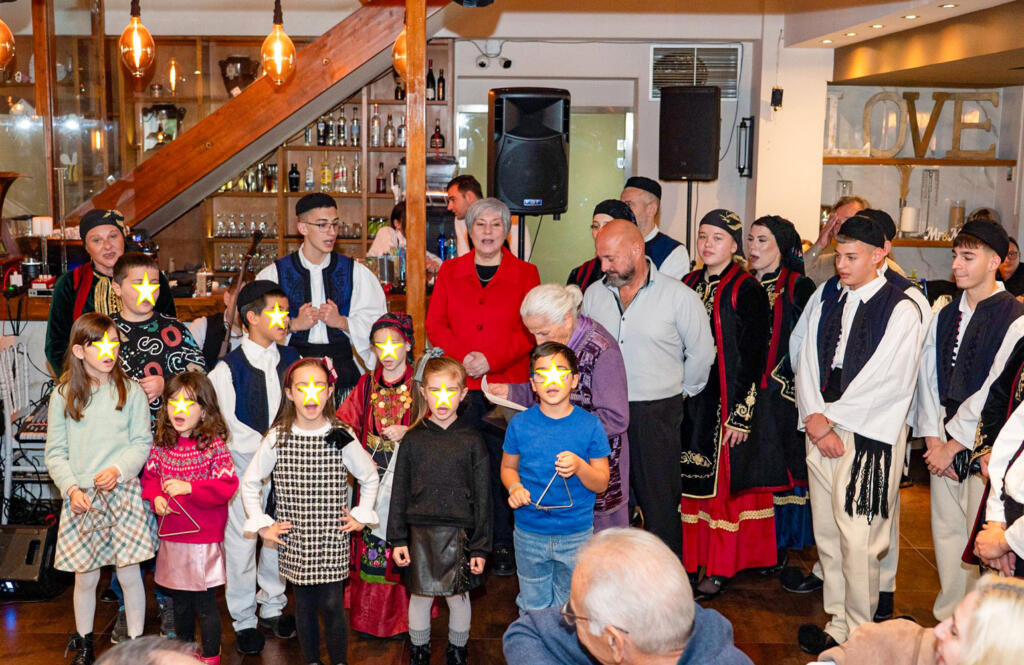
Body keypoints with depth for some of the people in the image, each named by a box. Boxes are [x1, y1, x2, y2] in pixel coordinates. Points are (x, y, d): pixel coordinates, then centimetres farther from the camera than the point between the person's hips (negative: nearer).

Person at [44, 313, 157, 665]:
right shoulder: (63, 396, 1)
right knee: (85, 577, 9)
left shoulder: (131, 391, -1)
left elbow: (142, 443, 1)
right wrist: (71, 489, -9)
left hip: (124, 493, -1)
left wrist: (118, 469, -15)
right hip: (81, 498, 1)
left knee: (130, 574, 2)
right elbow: (55, 453, 3)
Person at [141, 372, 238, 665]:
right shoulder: (162, 444, 3)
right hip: (171, 537, 5)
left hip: (204, 539, -5)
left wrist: (189, 488, -26)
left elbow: (227, 485, -18)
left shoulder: (214, 444, -12)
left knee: (205, 603, 3)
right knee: (180, 602, 20)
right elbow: (149, 476, 13)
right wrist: (156, 497, -7)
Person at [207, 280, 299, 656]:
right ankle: (244, 620, 17)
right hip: (245, 461, -4)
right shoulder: (228, 368, -9)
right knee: (241, 539, 2)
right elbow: (233, 428, -10)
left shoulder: (290, 359, 5)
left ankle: (272, 607, 30)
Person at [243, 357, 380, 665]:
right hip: (295, 540, 1)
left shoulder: (341, 437, -4)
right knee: (304, 605, 10)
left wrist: (361, 517, 5)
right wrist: (262, 524, 4)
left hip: (332, 540, -1)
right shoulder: (278, 438, -3)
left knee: (332, 605, -1)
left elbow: (370, 478, 10)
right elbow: (249, 482, 8)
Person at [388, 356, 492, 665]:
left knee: (458, 598, 10)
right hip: (420, 533, 1)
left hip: (459, 534, -1)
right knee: (420, 596, 11)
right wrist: (398, 539, 0)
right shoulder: (413, 439, 0)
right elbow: (399, 492, 4)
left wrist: (480, 546, -3)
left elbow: (483, 497, -1)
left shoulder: (471, 441, -3)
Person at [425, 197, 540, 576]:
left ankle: (504, 545, 10)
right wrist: (462, 356, -9)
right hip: (460, 386, 2)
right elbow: (435, 324, 7)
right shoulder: (449, 272, 13)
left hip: (507, 384, -1)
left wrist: (491, 359, -12)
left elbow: (530, 329, 0)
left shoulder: (525, 274, 7)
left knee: (502, 465, -1)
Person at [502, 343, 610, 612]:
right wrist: (514, 487, -12)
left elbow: (602, 484, -5)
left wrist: (579, 467, -25)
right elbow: (508, 467, 9)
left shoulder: (590, 425, -9)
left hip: (576, 536, -1)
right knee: (533, 607, 15)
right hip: (529, 533, 1)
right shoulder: (520, 424, -6)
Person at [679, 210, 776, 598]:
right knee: (693, 480, 10)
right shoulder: (689, 284, 8)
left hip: (728, 402, -5)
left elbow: (753, 355, -12)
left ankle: (720, 567, 14)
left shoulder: (747, 290, -9)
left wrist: (741, 414, -15)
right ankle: (695, 557, 22)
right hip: (690, 401, 5)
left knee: (724, 481, 2)